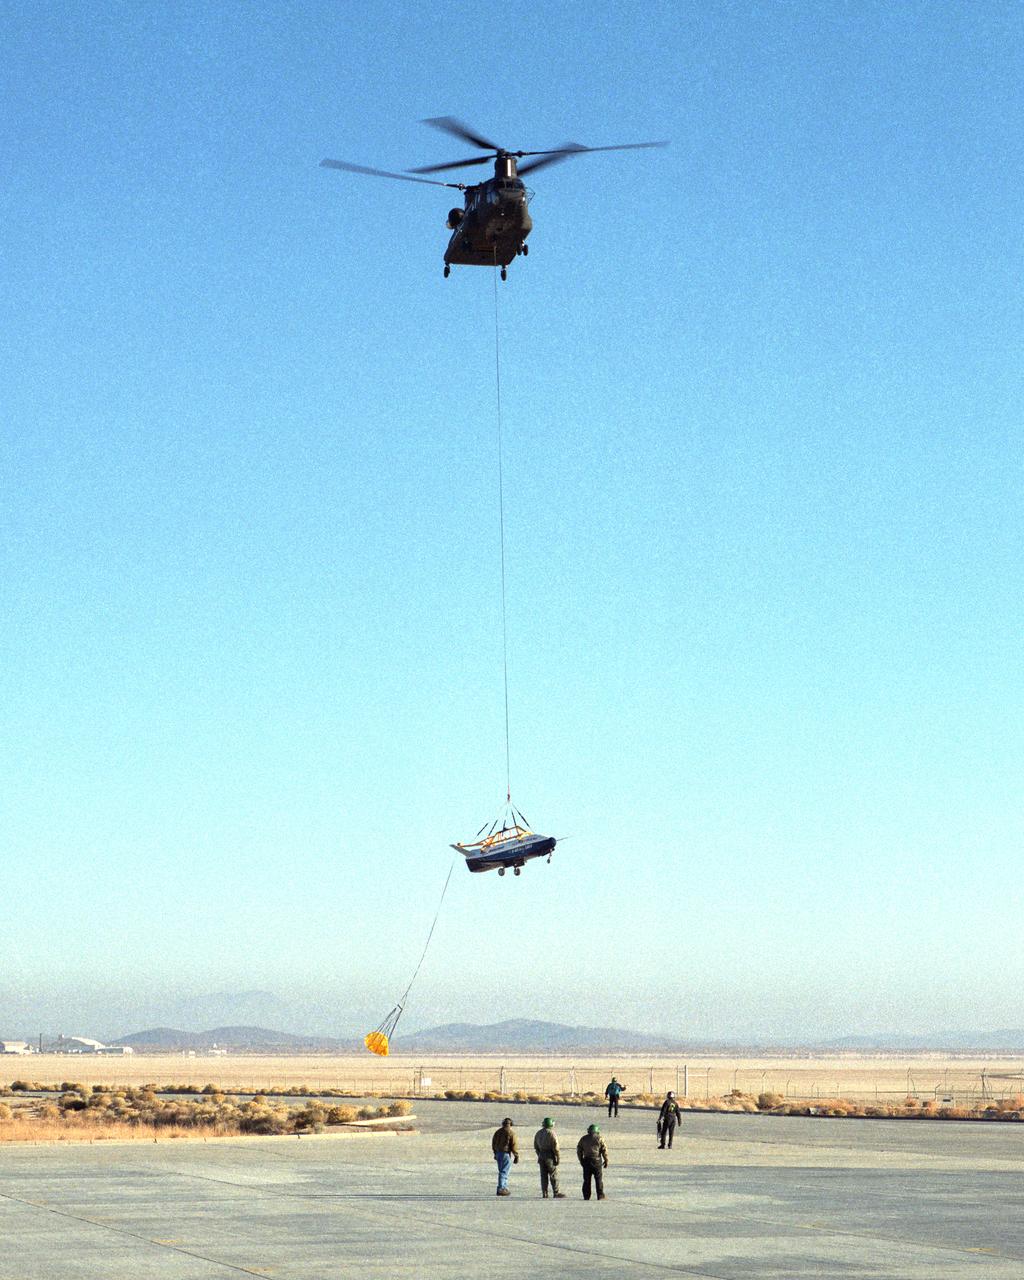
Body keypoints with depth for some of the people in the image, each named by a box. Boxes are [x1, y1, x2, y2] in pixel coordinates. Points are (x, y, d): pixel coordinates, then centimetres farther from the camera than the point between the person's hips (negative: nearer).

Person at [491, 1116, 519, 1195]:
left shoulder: (497, 1132, 7)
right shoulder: (511, 1133, -12)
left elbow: (493, 1143, 13)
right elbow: (513, 1146, -14)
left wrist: (495, 1153, 25)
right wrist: (516, 1156, -5)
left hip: (498, 1154, 6)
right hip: (506, 1154, -6)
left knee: (502, 1171, 16)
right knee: (504, 1172, -4)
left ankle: (505, 1187, 21)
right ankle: (500, 1189, -6)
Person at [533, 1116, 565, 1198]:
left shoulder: (538, 1133, 9)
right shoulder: (551, 1133, -12)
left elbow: (536, 1146, 15)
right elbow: (555, 1147, -15)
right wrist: (557, 1158, -9)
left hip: (541, 1155, 6)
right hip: (550, 1156, -6)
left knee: (543, 1175, 8)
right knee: (553, 1175, 0)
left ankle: (544, 1194, 7)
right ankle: (556, 1193, 2)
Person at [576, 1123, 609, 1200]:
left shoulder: (583, 1139, 8)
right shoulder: (599, 1138, -1)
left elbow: (579, 1150, 10)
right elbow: (604, 1150, -4)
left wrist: (581, 1160, 18)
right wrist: (606, 1161, 3)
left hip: (586, 1161, 3)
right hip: (597, 1161, -3)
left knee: (586, 1180, 8)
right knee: (599, 1179, 3)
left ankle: (586, 1196, 7)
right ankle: (600, 1196, 1)